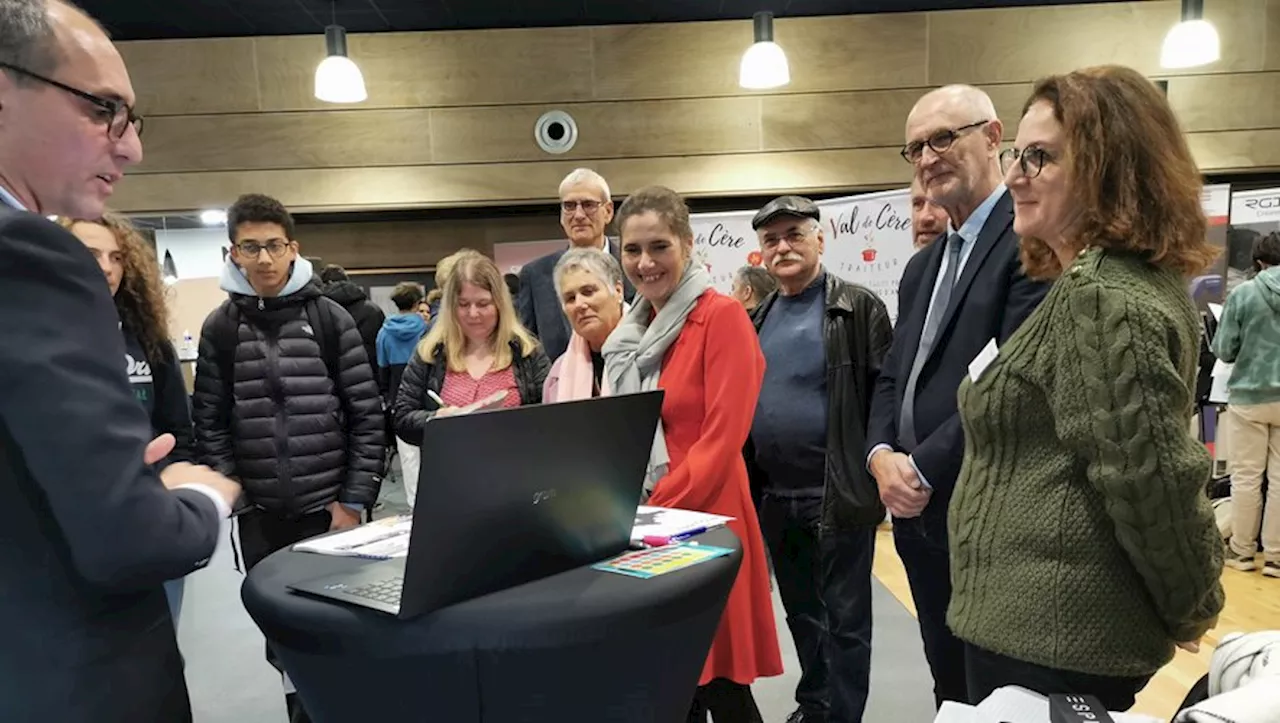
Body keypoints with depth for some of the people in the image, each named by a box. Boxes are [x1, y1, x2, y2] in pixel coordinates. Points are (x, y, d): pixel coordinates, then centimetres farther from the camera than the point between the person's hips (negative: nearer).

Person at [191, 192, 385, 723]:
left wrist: (354, 500, -7)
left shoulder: (330, 318, -2)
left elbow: (367, 413, -3)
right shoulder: (219, 328, 4)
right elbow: (210, 422, 3)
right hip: (260, 517, 2)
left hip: (329, 508, -1)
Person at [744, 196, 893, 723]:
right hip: (774, 497, 6)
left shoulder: (858, 308, -6)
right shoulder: (757, 319, 10)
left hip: (838, 495, -5)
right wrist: (746, 484, 10)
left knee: (845, 618, 7)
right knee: (801, 613, 19)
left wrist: (878, 469, -15)